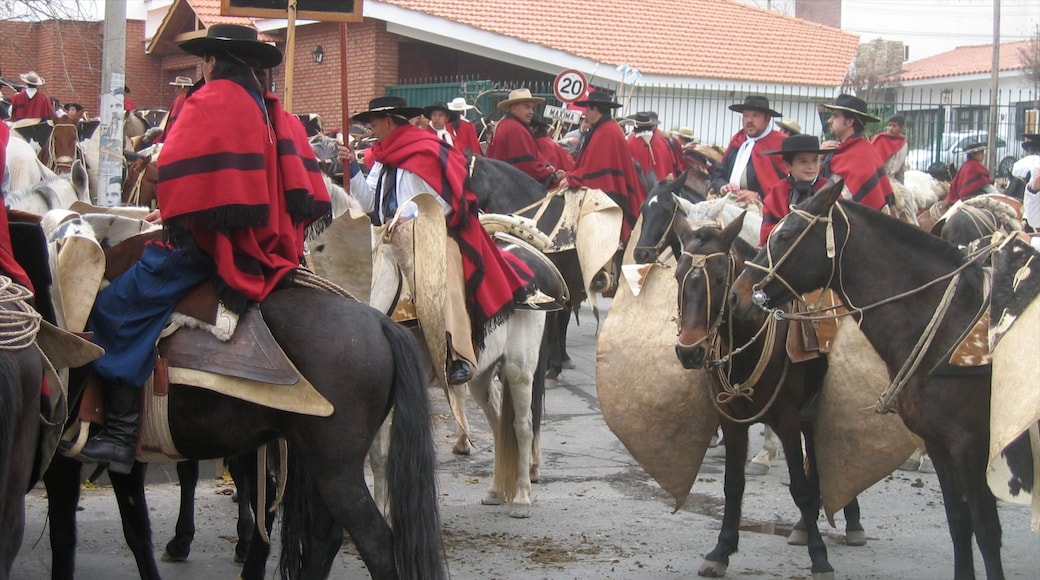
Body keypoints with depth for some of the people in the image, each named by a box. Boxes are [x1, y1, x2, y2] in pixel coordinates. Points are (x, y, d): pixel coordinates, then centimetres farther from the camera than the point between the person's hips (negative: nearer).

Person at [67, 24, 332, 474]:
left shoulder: (209, 103, -7)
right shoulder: (277, 114, 16)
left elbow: (177, 171, -15)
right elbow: (299, 184, 18)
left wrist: (175, 219, -3)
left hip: (215, 239, -9)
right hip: (269, 248, 9)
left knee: (117, 309, -9)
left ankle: (121, 430, -19)